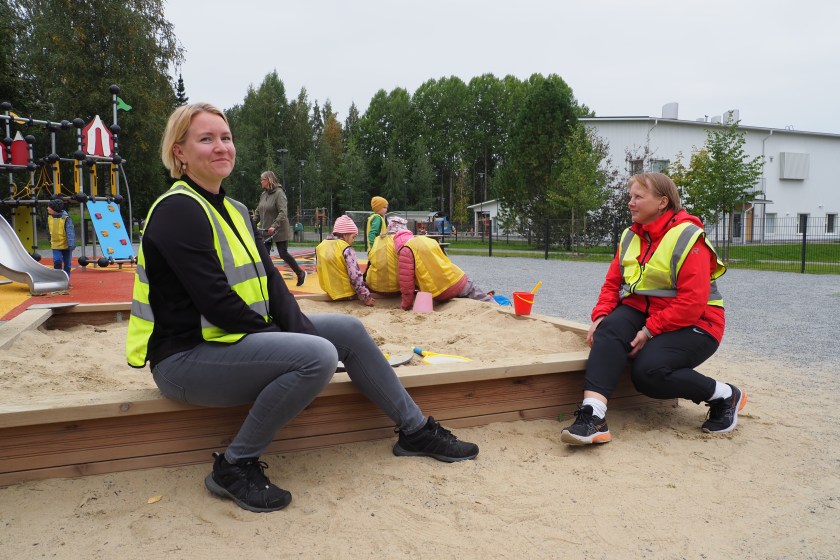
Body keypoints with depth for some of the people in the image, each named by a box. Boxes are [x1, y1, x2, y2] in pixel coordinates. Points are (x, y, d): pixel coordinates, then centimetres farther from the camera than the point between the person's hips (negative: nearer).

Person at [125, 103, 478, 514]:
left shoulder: (233, 211, 13)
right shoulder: (178, 211, -15)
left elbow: (270, 281, 5)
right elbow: (215, 301, -22)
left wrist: (301, 328, -10)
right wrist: (281, 336, -13)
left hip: (241, 337, 9)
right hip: (186, 357, -9)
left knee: (347, 329, 4)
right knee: (318, 356, -29)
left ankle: (415, 430, 14)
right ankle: (235, 465, -13)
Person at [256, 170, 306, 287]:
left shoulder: (279, 193, -13)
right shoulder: (263, 194, 8)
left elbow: (283, 213, -22)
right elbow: (258, 212, 15)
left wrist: (274, 226, -31)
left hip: (279, 231, -6)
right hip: (266, 231, 6)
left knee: (283, 254, 0)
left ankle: (301, 273, 20)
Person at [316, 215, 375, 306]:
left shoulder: (320, 247, 3)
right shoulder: (347, 249, -17)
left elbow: (321, 270, 10)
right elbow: (355, 275, -21)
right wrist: (366, 297, -16)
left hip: (330, 292, 7)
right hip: (347, 293, -7)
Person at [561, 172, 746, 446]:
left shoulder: (687, 238, -13)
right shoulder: (630, 237, 9)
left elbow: (692, 302, -20)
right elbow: (612, 284, 5)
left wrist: (649, 331, -25)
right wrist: (600, 317, -13)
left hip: (692, 324, -6)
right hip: (641, 311, 6)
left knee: (647, 372, -28)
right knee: (609, 329, -26)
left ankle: (725, 395, -1)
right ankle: (593, 416, -39)